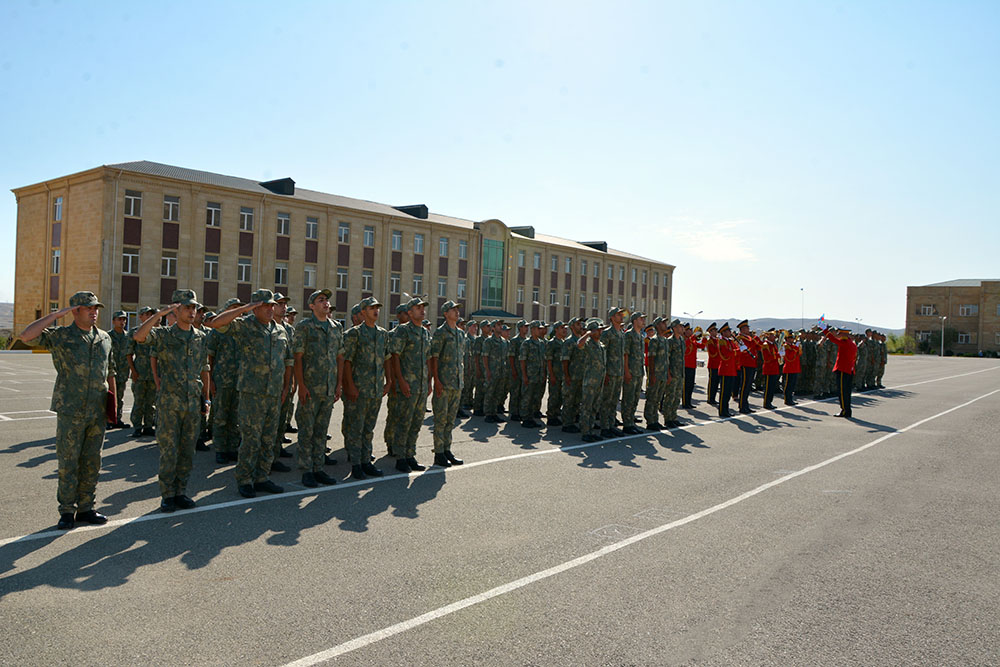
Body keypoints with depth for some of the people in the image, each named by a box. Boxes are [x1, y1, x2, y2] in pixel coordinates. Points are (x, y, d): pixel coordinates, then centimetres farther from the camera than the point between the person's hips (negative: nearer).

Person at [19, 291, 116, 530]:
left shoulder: (105, 338, 11)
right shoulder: (60, 336, -1)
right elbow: (27, 336, -17)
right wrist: (56, 315, -14)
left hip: (97, 412, 4)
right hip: (70, 411, -4)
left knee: (91, 462, 8)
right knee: (68, 462, 1)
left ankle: (85, 508, 18)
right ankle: (67, 511, 12)